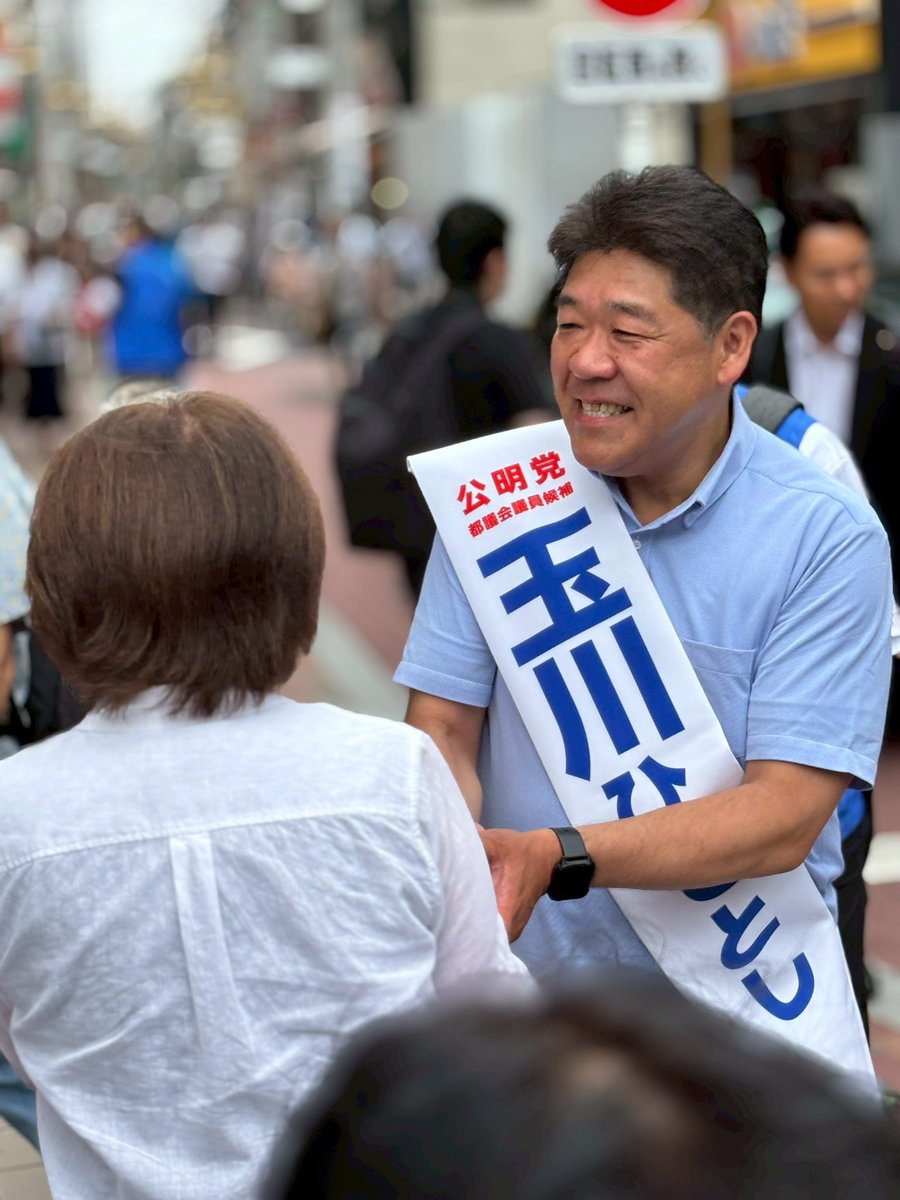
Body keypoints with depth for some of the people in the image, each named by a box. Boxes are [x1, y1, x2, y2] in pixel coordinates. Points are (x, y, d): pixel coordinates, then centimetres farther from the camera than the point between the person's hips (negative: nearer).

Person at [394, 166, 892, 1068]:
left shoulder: (827, 539, -6)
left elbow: (783, 815, -11)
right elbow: (442, 730, 2)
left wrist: (556, 855, -24)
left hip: (733, 998, -2)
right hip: (522, 982, 2)